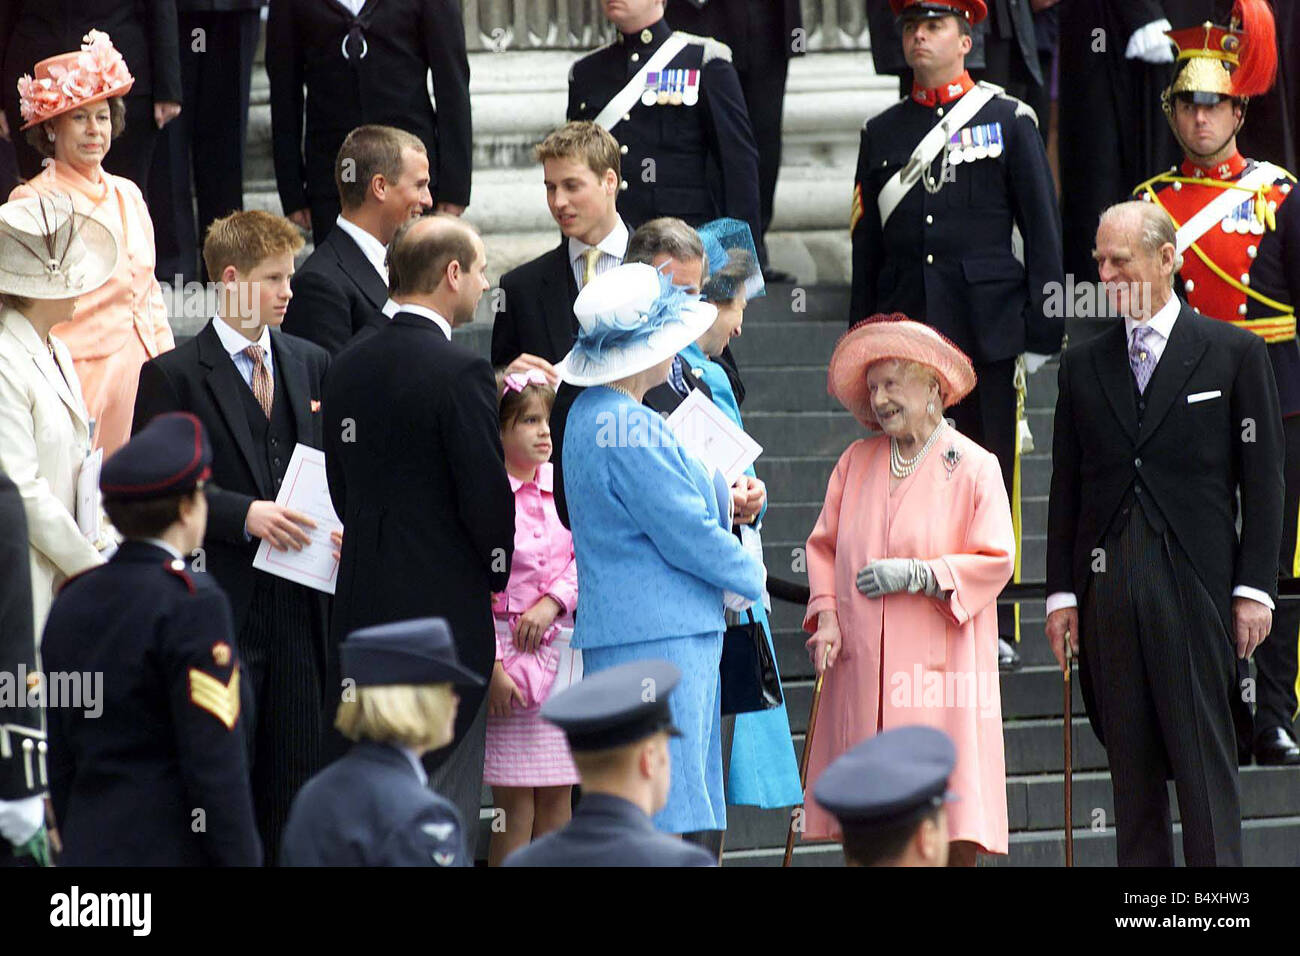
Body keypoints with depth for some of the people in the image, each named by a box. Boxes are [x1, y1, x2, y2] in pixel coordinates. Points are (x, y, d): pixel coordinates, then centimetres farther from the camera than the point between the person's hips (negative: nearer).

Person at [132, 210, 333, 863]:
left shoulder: (310, 364, 13)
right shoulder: (174, 375, -4)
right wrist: (245, 514, -17)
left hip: (299, 608, 5)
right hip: (220, 605, -5)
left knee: (294, 786, 7)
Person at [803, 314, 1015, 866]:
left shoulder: (974, 468, 1)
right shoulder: (856, 462, 14)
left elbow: (994, 561, -5)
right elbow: (824, 546, 16)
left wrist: (916, 575, -14)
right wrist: (827, 617, 1)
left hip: (938, 670, -4)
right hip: (861, 666, 4)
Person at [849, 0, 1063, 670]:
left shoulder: (1008, 121, 4)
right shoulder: (882, 133, 12)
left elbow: (1044, 235, 2)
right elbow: (866, 249, 14)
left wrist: (1042, 333, -4)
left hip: (986, 330, -2)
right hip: (905, 329, 3)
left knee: (989, 481, 1)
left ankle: (996, 631, 7)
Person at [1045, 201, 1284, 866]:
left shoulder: (1234, 353, 3)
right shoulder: (1083, 366, 13)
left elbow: (1263, 480, 2)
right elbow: (1067, 486, 13)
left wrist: (1255, 587, -5)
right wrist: (1062, 591, 6)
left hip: (1194, 582, -3)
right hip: (1108, 586, 3)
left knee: (1205, 759, -5)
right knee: (1130, 761, 5)